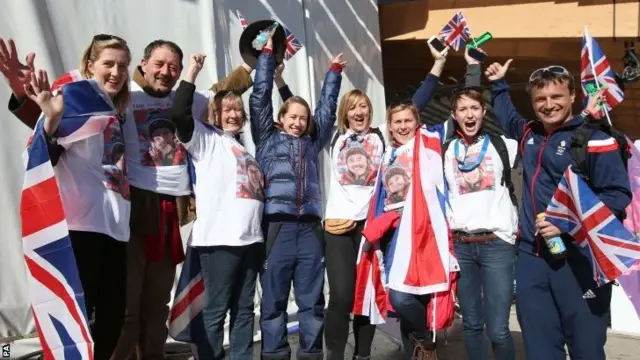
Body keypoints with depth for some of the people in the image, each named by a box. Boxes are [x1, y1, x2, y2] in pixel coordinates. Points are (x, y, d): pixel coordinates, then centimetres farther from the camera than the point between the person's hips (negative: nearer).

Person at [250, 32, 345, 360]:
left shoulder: (312, 143, 20)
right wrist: (268, 55, 11)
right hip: (277, 225, -3)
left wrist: (334, 71, 29)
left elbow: (327, 107, 26)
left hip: (309, 226, 3)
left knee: (312, 299, 6)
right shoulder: (268, 138, 12)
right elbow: (259, 98, 9)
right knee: (274, 299, 1)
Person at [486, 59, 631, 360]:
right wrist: (498, 85, 34)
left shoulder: (593, 137, -7)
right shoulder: (529, 133, 12)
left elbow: (618, 195, -12)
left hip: (579, 259, -5)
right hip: (531, 257, 6)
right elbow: (508, 118, 36)